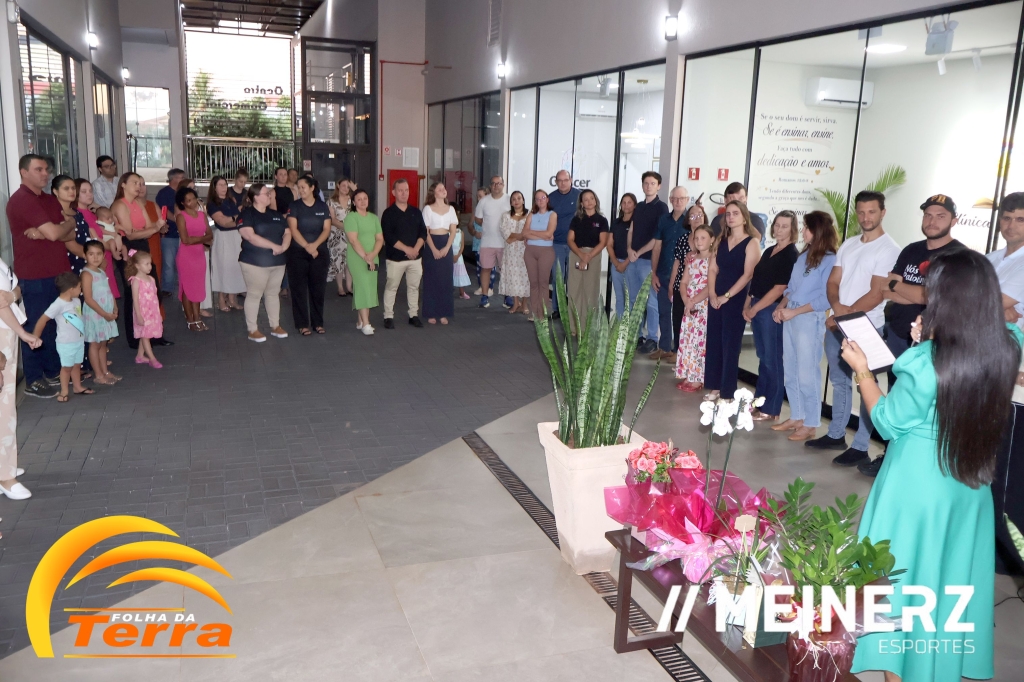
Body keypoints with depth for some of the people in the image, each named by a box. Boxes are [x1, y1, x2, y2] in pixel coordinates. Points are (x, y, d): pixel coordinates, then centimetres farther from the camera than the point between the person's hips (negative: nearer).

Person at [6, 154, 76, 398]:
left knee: (56, 324, 15)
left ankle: (54, 371, 28)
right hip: (34, 276, -8)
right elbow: (54, 234, -22)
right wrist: (68, 222, -1)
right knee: (36, 327, 1)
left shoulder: (51, 200, 13)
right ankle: (33, 381, 11)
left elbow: (70, 235, 7)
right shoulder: (21, 200, -14)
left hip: (58, 272, 8)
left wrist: (42, 232, -12)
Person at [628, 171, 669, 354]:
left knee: (651, 301, -3)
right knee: (634, 300, 10)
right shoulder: (639, 207, 15)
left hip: (649, 260, -7)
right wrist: (630, 249, -2)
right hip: (632, 259, 7)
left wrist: (639, 252, -11)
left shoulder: (661, 207, -4)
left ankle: (652, 339, 2)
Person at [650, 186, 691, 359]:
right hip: (663, 274, 4)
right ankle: (664, 347, 18)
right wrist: (653, 273, 3)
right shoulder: (663, 220, 8)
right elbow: (657, 248, 9)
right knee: (663, 312, 9)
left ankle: (679, 349, 13)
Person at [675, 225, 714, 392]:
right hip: (689, 306, 7)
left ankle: (698, 378, 1)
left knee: (701, 340, -5)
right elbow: (684, 282, 9)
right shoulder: (691, 260, 12)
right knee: (687, 340, 8)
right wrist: (685, 299, -8)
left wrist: (694, 301, -16)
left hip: (705, 306, -7)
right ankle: (688, 376, 17)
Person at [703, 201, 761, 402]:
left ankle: (727, 393, 6)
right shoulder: (721, 240, 11)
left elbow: (748, 274, -14)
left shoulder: (751, 242, -6)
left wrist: (727, 296, -17)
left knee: (730, 346, -1)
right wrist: (712, 293, -7)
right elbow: (712, 268, 7)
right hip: (716, 299, 6)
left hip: (736, 300, -6)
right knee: (713, 342, 8)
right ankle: (714, 388, 17)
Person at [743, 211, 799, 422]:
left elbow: (779, 288, -15)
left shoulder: (792, 255, -9)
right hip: (757, 309, 8)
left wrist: (755, 309, -12)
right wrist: (747, 305, 4)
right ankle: (759, 401, 22)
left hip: (772, 311, -8)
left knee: (772, 359, -1)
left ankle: (771, 409, 7)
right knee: (763, 357, 14)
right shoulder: (769, 251, 15)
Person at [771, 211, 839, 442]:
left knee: (807, 373, -1)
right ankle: (796, 417, 24)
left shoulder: (829, 260, -11)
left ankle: (810, 424, 9)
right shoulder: (803, 255, 13)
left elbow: (825, 299, -15)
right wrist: (781, 307, 2)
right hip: (790, 317, 8)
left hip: (809, 320, -8)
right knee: (790, 372, 13)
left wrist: (794, 312, -16)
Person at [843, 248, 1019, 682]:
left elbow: (888, 423, -12)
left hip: (919, 485, -5)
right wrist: (932, 343, 3)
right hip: (971, 484, 6)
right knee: (953, 572, 22)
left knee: (905, 572, 12)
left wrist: (861, 370, -3)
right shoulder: (1007, 348, -10)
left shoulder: (925, 361, -26)